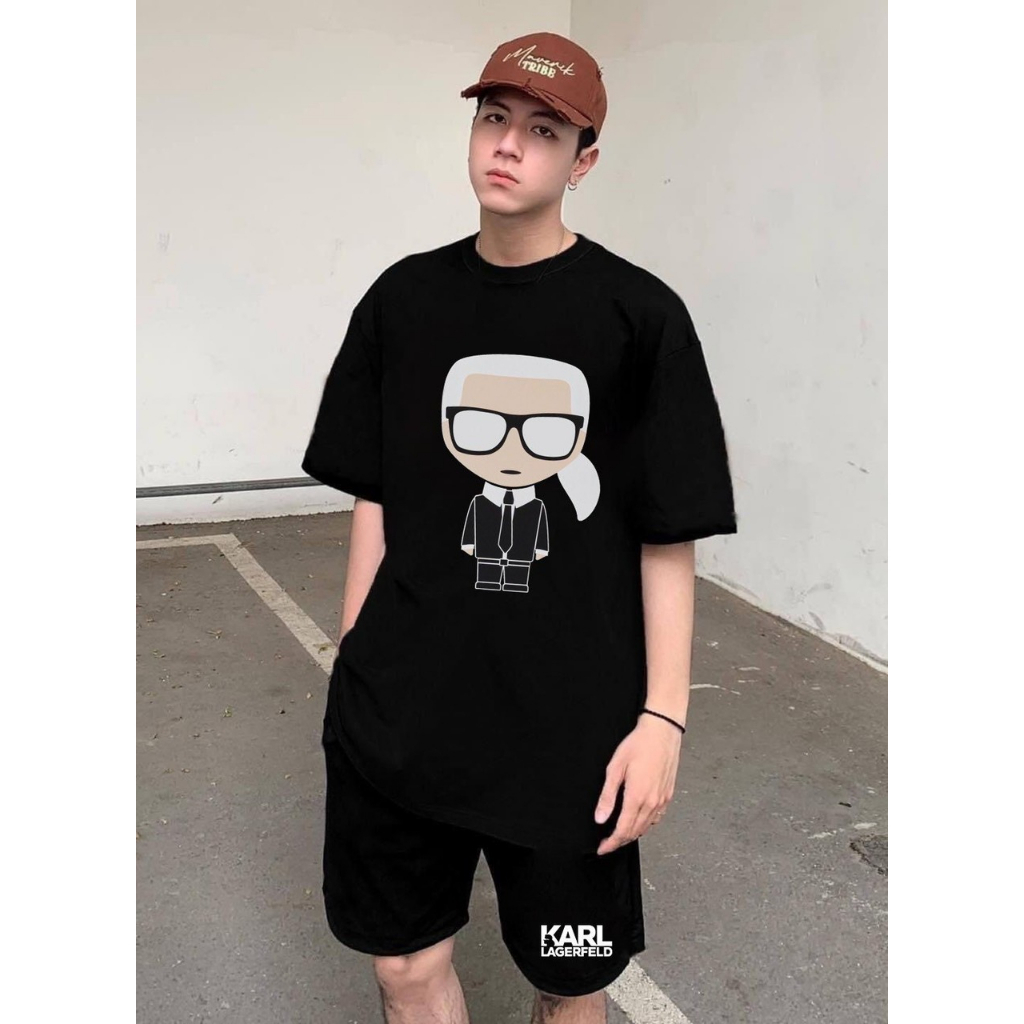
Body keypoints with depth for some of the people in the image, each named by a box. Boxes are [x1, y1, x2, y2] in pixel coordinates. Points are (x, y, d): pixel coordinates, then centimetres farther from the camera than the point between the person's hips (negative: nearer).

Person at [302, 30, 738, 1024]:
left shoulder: (639, 315, -7)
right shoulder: (404, 299, 3)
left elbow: (669, 539, -5)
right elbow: (374, 499, 7)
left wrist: (663, 718, -8)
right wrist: (357, 669, 8)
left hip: (571, 720, -2)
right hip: (401, 712, 3)